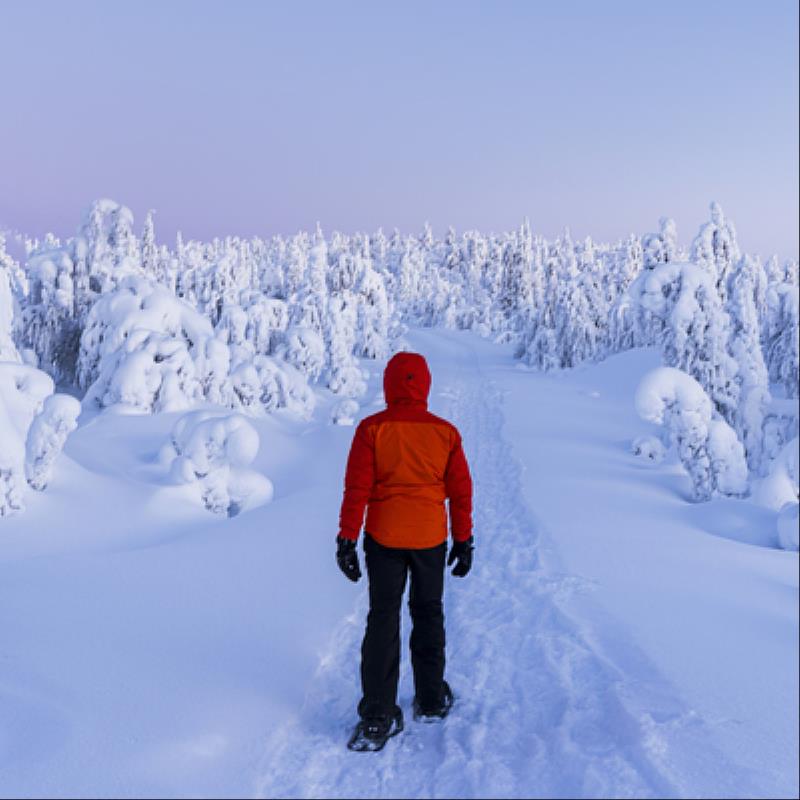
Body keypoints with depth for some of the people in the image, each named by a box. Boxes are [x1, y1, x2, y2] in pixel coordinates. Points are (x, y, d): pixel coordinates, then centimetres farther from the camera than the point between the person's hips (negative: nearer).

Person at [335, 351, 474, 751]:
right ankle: (431, 700, 29)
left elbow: (356, 488, -10)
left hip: (383, 538, -1)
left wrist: (347, 538, -4)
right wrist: (463, 539, 11)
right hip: (430, 538, 2)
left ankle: (377, 718, 1)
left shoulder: (372, 429, -9)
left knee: (383, 620, 5)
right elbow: (460, 491, 2)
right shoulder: (445, 432, -3)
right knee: (428, 614, 18)